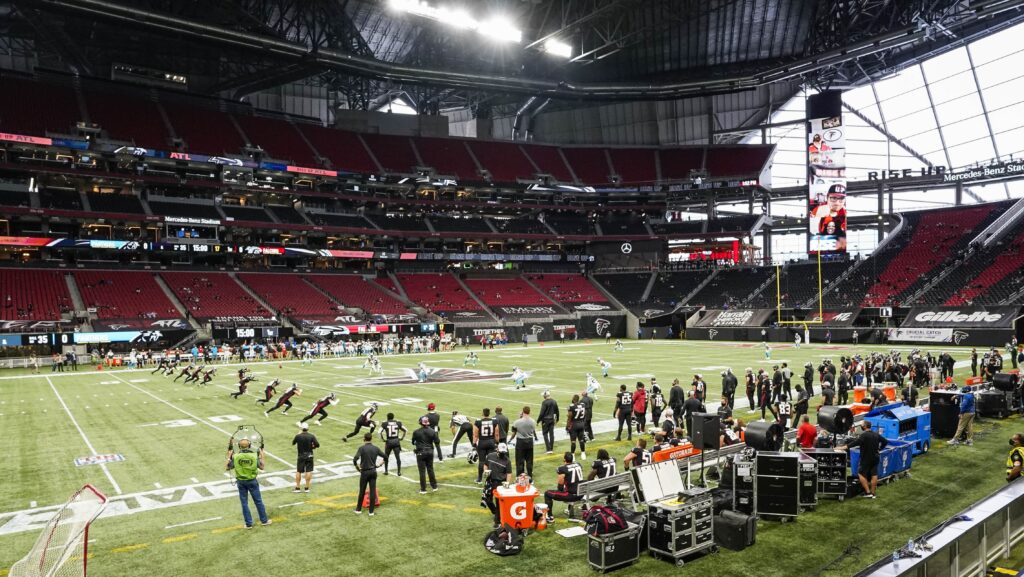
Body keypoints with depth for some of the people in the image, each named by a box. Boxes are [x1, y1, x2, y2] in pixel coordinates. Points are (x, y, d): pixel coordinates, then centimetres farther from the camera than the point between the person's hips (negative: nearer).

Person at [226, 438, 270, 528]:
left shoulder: (235, 456, -11)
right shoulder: (254, 456, -11)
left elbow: (227, 467, 0)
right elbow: (261, 467, 0)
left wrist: (229, 457, 11)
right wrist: (261, 456, 10)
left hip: (241, 482, 0)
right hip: (252, 481, 0)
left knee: (244, 503, 10)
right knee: (258, 501, 12)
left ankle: (248, 524, 14)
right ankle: (264, 520, 22)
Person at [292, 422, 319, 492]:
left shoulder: (298, 436, -11)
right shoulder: (311, 436, -9)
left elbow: (293, 444, 7)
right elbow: (317, 445, -14)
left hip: (301, 456, 0)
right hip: (309, 456, 0)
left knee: (298, 471, 11)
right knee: (308, 471, 7)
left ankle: (297, 487, 16)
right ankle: (307, 488, 10)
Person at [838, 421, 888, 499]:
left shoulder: (864, 435, -18)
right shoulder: (876, 435, 6)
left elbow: (856, 442, -31)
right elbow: (885, 441, 15)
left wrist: (844, 447, -37)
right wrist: (879, 449, 17)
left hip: (866, 458, -7)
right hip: (875, 458, 7)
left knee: (861, 474, 2)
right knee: (874, 474, 7)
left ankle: (868, 492, -2)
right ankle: (873, 493, 12)